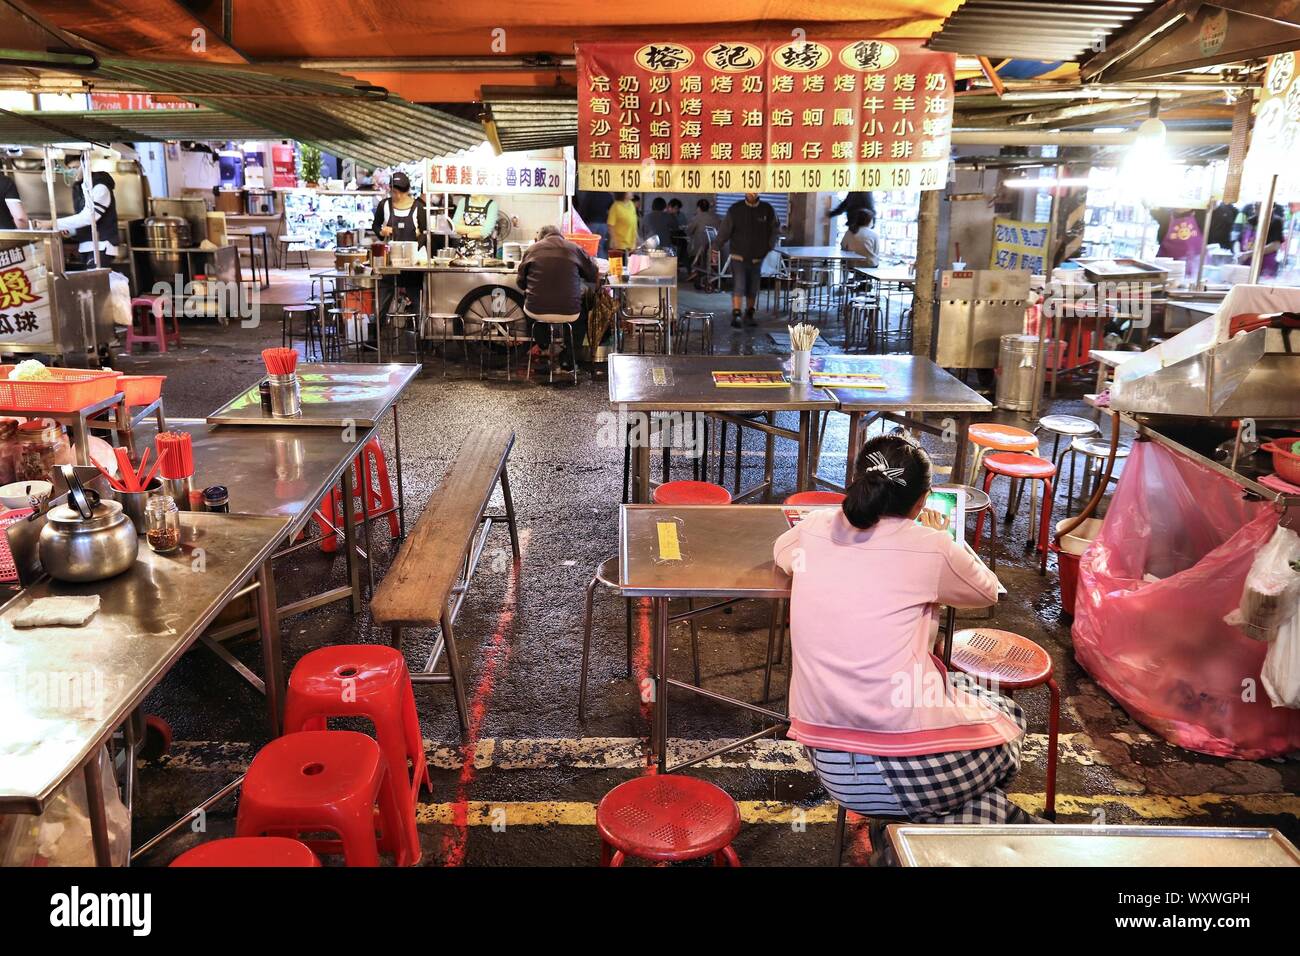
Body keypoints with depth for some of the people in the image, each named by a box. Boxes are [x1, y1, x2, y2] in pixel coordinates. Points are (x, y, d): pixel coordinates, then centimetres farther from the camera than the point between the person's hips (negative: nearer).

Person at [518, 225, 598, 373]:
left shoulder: (531, 249, 4)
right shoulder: (575, 248, 3)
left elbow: (521, 283, 13)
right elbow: (593, 276, 13)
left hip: (536, 311, 1)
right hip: (569, 312, -1)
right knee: (583, 311, 32)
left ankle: (542, 344, 44)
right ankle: (568, 360, 30)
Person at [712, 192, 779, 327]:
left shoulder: (768, 210, -1)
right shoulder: (735, 209, -6)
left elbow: (775, 229, 13)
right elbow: (724, 230, -4)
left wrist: (770, 247, 8)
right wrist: (715, 248, -6)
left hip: (757, 259, 3)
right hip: (738, 257, -3)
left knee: (753, 289, 10)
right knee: (738, 286, -13)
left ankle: (749, 315, 23)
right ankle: (735, 315, -12)